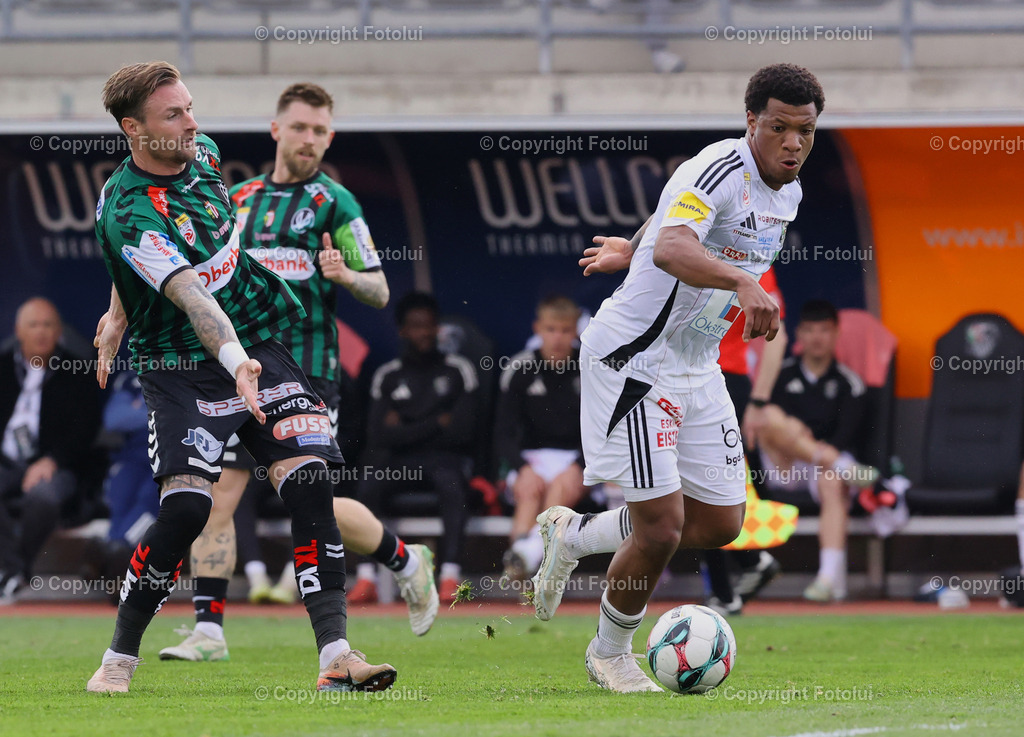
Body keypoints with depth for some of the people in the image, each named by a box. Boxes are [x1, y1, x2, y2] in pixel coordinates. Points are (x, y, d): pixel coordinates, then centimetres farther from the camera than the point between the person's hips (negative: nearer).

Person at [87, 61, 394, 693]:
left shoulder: (202, 153, 3)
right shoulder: (129, 213, -21)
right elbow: (189, 295, -35)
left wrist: (123, 313, 27)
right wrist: (235, 361, -51)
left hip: (261, 348, 6)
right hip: (184, 370, -6)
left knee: (310, 488, -11)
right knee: (186, 507, -18)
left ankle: (336, 658, -13)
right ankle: (120, 658, 3)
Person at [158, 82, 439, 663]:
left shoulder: (334, 202, -2)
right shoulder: (240, 201, 14)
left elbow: (380, 293, -3)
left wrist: (345, 275, -23)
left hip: (306, 375, -5)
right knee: (217, 495, -6)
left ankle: (406, 561, 21)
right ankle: (209, 630, -3)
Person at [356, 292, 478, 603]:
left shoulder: (458, 370, 8)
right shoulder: (387, 376, 12)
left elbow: (462, 430, -3)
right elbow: (379, 437, 0)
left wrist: (406, 430, 1)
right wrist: (436, 423, -3)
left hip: (447, 458, -2)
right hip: (401, 462, 2)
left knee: (451, 482, -37)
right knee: (368, 482, -30)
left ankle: (451, 575, -45)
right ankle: (365, 577, -36)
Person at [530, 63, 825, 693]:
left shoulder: (788, 193, 6)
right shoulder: (719, 170, -23)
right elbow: (671, 247, -43)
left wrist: (631, 249, 35)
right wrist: (744, 282, -57)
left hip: (697, 368, 9)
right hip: (633, 358, -9)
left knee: (720, 523, 8)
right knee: (661, 527, -10)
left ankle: (573, 535, 28)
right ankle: (611, 653, 16)